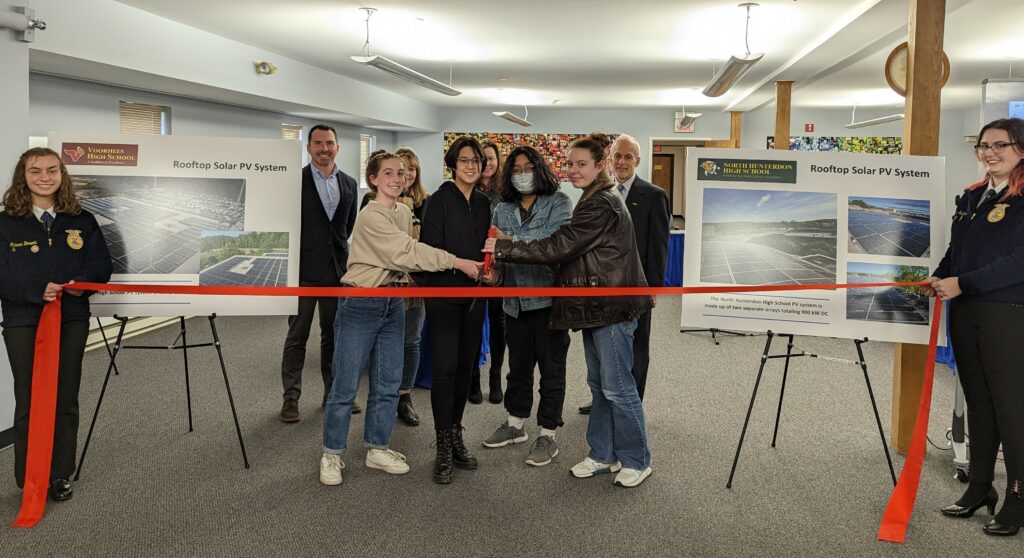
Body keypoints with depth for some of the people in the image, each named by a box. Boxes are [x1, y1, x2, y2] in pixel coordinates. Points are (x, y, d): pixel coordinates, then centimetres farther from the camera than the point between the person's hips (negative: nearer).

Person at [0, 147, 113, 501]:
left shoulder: (82, 221, 6)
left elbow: (102, 263, 4)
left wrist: (83, 282, -17)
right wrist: (35, 290, -22)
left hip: (71, 320, 2)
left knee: (65, 401, 9)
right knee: (28, 401, 5)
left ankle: (60, 476, 22)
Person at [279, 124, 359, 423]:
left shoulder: (349, 183, 9)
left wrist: (350, 262, 10)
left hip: (337, 270, 4)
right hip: (304, 271, -4)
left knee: (334, 336, 12)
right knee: (296, 337, 4)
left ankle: (334, 393, 23)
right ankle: (291, 397, 14)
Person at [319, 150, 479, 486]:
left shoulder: (405, 213, 9)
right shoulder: (371, 216, -17)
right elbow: (407, 252, -24)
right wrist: (458, 263, -24)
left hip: (393, 304, 7)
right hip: (361, 305, -7)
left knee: (388, 384, 11)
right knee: (346, 385, 1)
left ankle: (377, 449, 25)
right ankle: (332, 455, 16)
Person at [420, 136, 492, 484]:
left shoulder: (483, 203, 11)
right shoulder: (440, 200, -6)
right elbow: (430, 248, -12)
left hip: (474, 295, 6)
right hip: (444, 293, -5)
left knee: (466, 366, 8)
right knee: (445, 368, -7)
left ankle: (455, 437, 22)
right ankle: (444, 449, 3)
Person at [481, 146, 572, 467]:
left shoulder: (558, 203, -3)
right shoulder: (502, 210, 11)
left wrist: (512, 240, -21)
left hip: (548, 298, -5)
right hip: (515, 300, 5)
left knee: (551, 368, 4)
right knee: (518, 365, 19)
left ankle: (547, 436, 15)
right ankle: (515, 424, 35)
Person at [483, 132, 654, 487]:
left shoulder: (602, 206, -17)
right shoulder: (594, 201, 16)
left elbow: (559, 247, -22)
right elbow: (572, 250, 16)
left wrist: (502, 248, -18)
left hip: (612, 307, -10)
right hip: (597, 306, 10)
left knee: (616, 387, -2)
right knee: (599, 385, 15)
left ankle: (636, 460, 12)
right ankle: (603, 455, 25)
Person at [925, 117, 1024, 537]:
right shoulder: (971, 196, 12)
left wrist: (961, 284, -21)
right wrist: (938, 278, 0)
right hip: (965, 312, 7)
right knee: (977, 401, 14)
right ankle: (980, 487, 25)